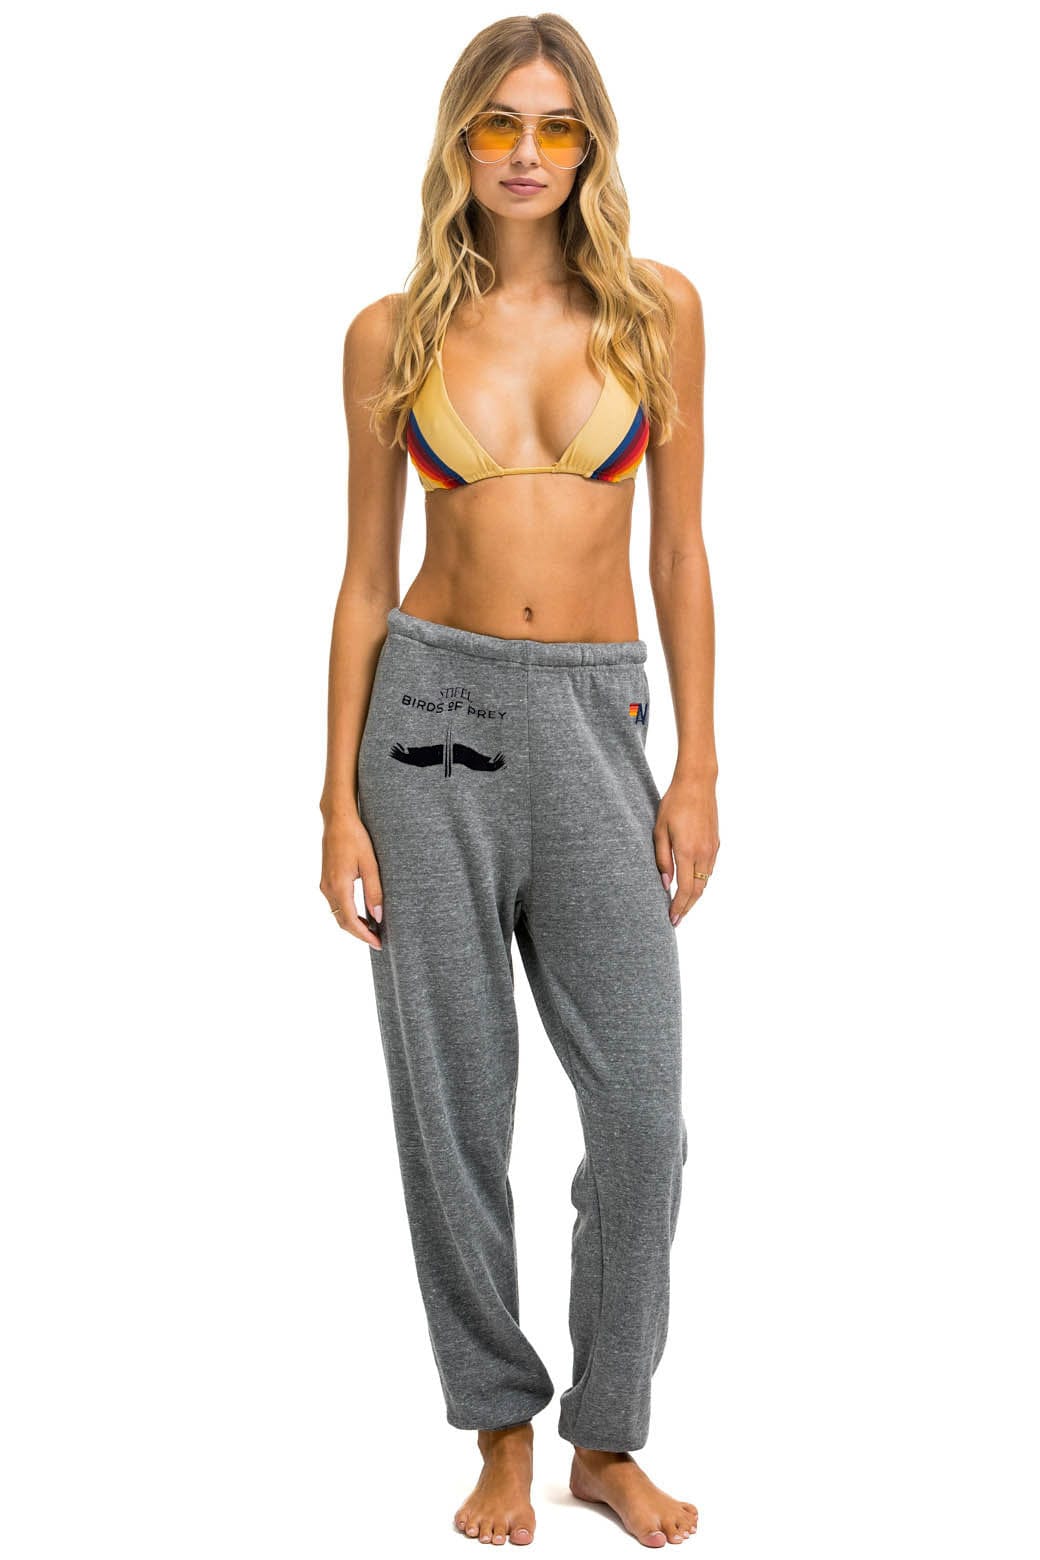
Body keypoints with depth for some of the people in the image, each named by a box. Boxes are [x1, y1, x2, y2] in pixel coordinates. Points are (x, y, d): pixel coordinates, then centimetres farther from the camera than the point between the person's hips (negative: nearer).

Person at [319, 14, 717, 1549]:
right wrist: (340, 801, 0)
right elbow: (366, 578, 5)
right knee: (454, 1102, 4)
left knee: (644, 1106, -2)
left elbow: (679, 552, 5)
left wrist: (697, 769, 0)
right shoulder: (393, 335, 3)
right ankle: (501, 1429, 23)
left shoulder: (657, 309, 4)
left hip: (593, 718, 1)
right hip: (432, 708, 0)